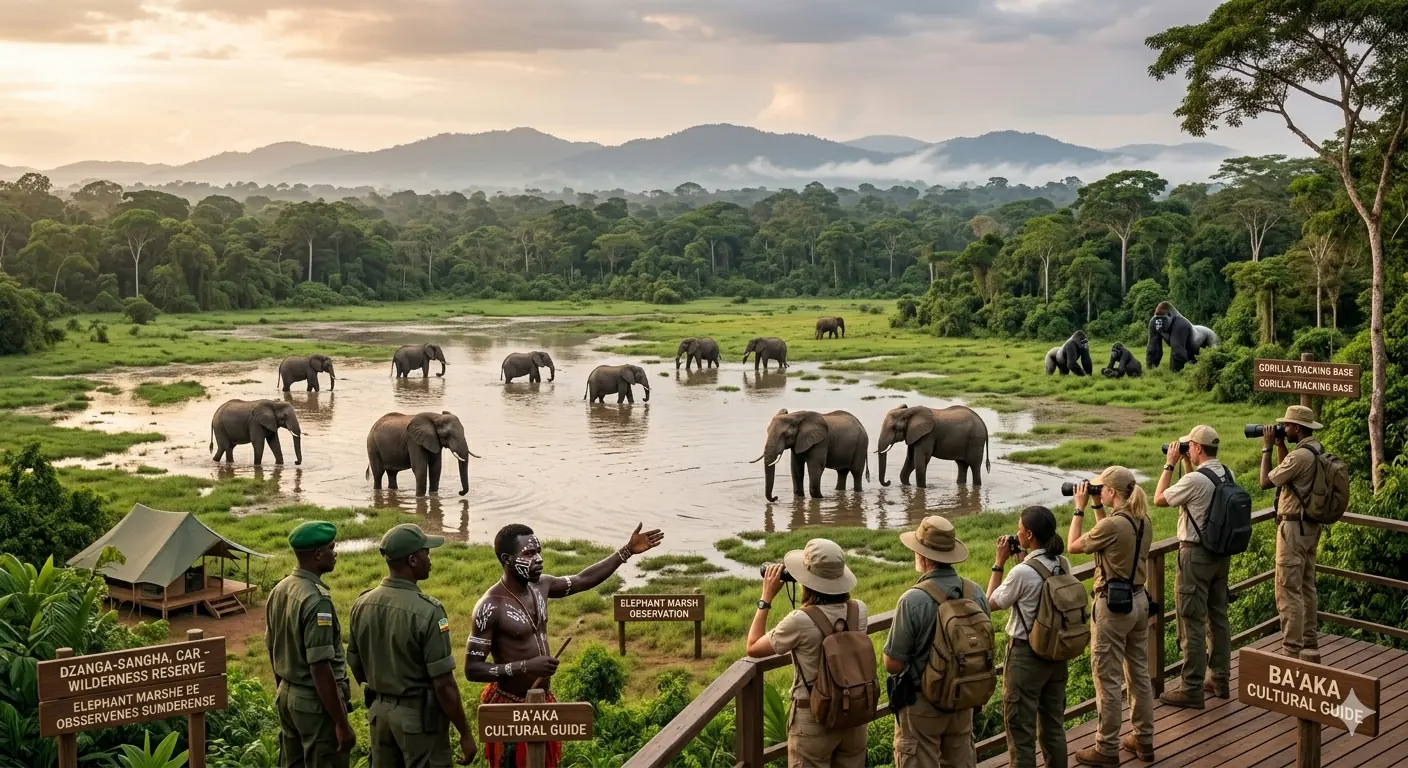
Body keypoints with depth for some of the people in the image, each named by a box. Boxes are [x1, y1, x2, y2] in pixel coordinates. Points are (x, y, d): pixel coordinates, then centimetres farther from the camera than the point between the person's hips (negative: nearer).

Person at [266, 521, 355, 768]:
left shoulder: (279, 590, 3)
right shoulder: (316, 600, -24)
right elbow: (320, 668, -25)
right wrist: (341, 724, -21)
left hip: (287, 696, 9)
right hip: (316, 702, -9)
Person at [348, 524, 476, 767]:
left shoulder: (362, 604, -1)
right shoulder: (427, 611, -21)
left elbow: (355, 665, 10)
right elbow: (443, 684, -20)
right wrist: (465, 734, -11)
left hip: (378, 711, 7)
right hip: (419, 715, -7)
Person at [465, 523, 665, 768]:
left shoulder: (540, 586, -1)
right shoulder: (490, 607, -23)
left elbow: (583, 580, 15)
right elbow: (472, 669, -22)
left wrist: (626, 551, 11)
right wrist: (526, 666, -31)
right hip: (511, 708, -7)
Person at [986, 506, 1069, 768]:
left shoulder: (1023, 573, -24)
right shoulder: (1063, 564, -3)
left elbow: (991, 603, -8)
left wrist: (1000, 563, -5)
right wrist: (1022, 560, 8)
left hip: (1026, 655, -7)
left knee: (1021, 729, 5)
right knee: (1054, 724, 20)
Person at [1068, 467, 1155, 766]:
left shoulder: (1113, 524, -22)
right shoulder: (1144, 522, 2)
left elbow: (1073, 546, -10)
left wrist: (1080, 508, -3)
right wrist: (1097, 506, 13)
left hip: (1112, 605, -8)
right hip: (1139, 600, 8)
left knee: (1108, 679, 3)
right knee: (1140, 673, 18)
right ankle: (1144, 740, 29)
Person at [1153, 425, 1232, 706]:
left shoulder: (1195, 480, -22)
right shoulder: (1227, 474, 3)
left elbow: (1159, 499, -9)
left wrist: (1169, 464, -4)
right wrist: (1186, 465, 15)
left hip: (1196, 555, -8)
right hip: (1221, 554, 9)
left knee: (1192, 622, -2)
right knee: (1218, 617, 17)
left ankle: (1192, 690, 3)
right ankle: (1220, 680, 26)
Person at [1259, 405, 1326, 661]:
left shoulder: (1300, 455, -22)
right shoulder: (1317, 450, 8)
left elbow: (1266, 481, -17)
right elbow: (1287, 472, 22)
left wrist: (1267, 448, -9)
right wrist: (1280, 446, 13)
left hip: (1294, 527, -10)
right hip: (1311, 526, 10)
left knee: (1288, 591, -6)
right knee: (1306, 587, 16)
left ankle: (1291, 652, -4)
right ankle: (1310, 646, 24)